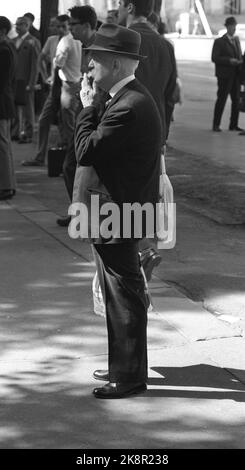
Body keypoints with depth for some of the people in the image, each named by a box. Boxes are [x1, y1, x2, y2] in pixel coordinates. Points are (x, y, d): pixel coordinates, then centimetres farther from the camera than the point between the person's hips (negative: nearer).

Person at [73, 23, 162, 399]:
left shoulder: (128, 107, -23)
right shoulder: (131, 99, 11)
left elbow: (86, 151, -22)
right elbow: (98, 147, 12)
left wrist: (88, 107, -13)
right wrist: (93, 108, 3)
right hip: (119, 212, 11)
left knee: (125, 297, -1)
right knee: (119, 296, 19)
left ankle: (130, 376, 9)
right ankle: (124, 366, 30)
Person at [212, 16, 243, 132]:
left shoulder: (236, 40, 15)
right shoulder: (219, 42, -3)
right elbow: (214, 58, -9)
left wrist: (240, 62, 0)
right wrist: (229, 60, -19)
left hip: (236, 74, 6)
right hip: (225, 75, -6)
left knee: (236, 100, 4)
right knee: (221, 99, -5)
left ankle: (233, 125, 11)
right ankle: (216, 125, 1)